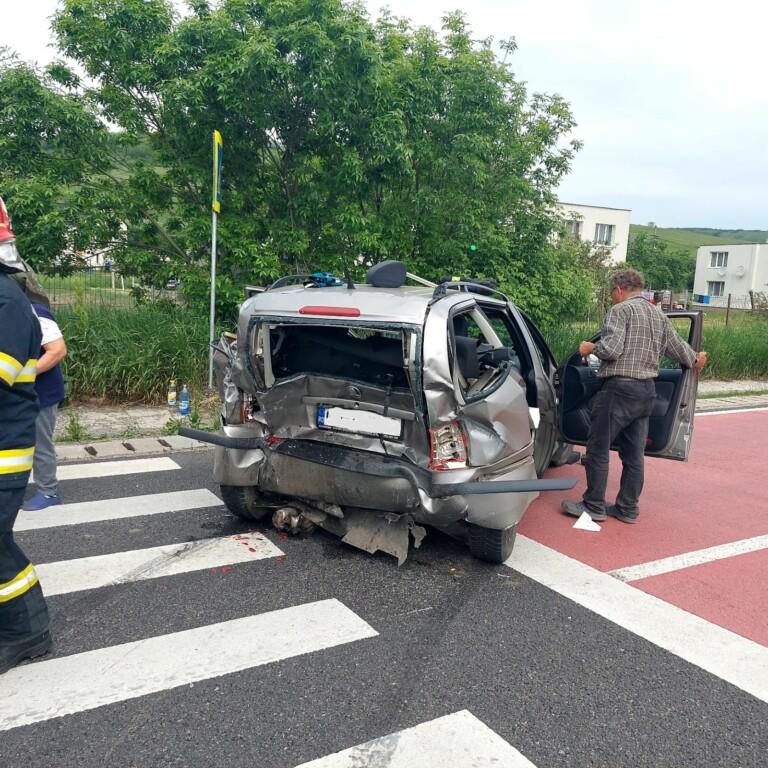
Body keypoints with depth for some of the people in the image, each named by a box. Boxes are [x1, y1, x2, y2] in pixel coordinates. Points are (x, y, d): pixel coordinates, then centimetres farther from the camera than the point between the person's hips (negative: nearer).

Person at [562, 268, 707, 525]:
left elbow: (611, 349, -20)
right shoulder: (660, 316, 16)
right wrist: (696, 360, 44)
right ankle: (627, 509, 19)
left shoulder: (621, 310, -8)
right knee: (634, 454, 12)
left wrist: (590, 348, 0)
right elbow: (677, 347, 25)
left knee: (598, 449, 1)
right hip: (647, 391, 8)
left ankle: (594, 506, 7)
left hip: (620, 388, -8)